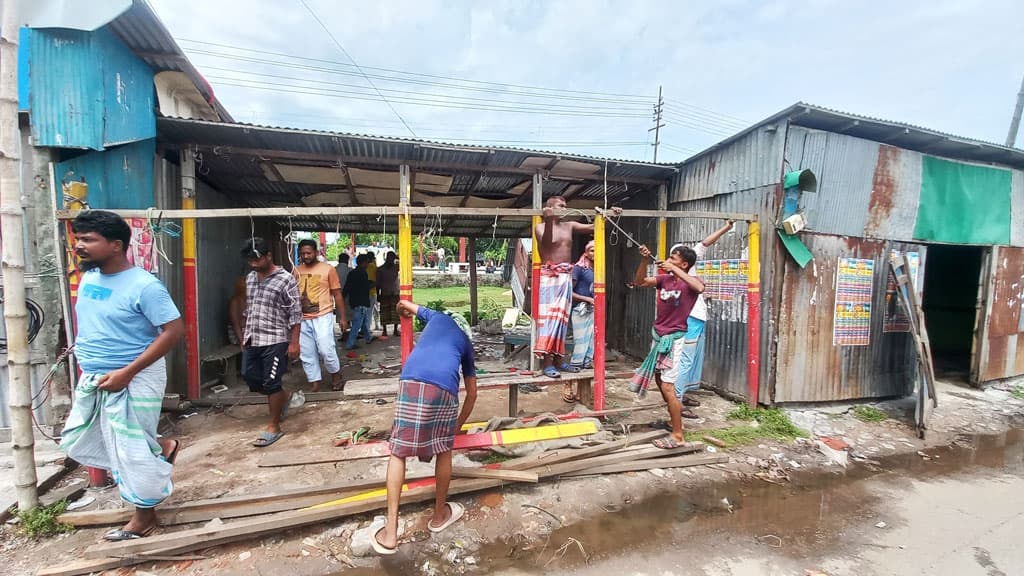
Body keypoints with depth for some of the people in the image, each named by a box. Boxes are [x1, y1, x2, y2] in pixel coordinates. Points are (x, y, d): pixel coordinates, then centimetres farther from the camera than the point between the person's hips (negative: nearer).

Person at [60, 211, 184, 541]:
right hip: (92, 380, 9)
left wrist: (127, 372, -24)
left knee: (133, 451, 2)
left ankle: (144, 517, 23)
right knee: (77, 444, 19)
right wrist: (84, 353, 14)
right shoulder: (88, 278, 4)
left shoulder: (144, 286, -21)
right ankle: (161, 448, 32)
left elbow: (174, 331, -24)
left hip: (134, 382, -9)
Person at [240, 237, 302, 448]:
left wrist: (294, 342, -15)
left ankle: (274, 427, 14)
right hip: (252, 340, 7)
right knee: (250, 378, 13)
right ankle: (284, 397, 38)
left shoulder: (286, 279, -12)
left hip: (275, 340, -7)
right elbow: (248, 308, 19)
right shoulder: (250, 278, 10)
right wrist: (245, 334, 19)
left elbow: (295, 314, -12)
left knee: (271, 384, -1)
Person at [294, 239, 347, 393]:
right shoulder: (297, 270, 8)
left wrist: (342, 317, 0)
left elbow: (337, 294, 1)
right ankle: (315, 384, 19)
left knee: (326, 350, -10)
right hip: (302, 319, 4)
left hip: (322, 317, -4)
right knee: (306, 354, 6)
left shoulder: (328, 269, -2)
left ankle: (336, 376, 15)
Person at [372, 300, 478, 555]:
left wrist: (406, 311, 72)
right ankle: (440, 514, 39)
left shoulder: (438, 317, 33)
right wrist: (458, 424, 48)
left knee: (398, 452, 14)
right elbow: (472, 393, 36)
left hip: (410, 382, 0)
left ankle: (390, 532, 16)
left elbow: (403, 303, 49)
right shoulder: (466, 342, 32)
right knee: (444, 450, 22)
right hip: (442, 388, 0)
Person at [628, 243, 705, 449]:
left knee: (667, 387, -8)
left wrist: (675, 270, -30)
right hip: (658, 336, 8)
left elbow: (700, 287, -35)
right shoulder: (664, 279, 5)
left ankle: (677, 435, 4)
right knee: (659, 380, 21)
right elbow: (639, 282, 5)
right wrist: (644, 260, -7)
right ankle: (676, 417, 40)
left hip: (673, 338, -8)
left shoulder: (691, 282, -12)